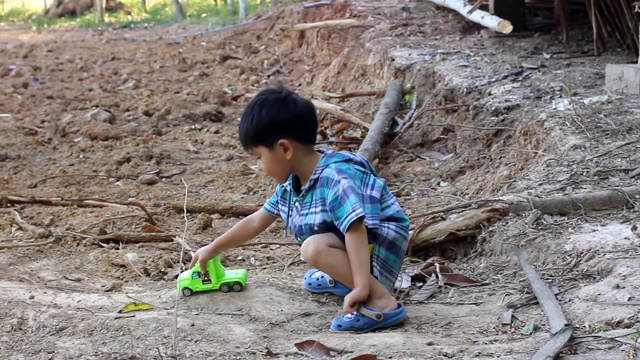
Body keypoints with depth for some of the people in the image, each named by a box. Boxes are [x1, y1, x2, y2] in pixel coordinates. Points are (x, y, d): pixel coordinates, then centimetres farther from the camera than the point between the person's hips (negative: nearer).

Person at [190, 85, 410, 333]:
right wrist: (212, 249, 20)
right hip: (346, 239, 10)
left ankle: (382, 302, -27)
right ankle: (345, 276, 20)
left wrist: (361, 287, -44)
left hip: (381, 242, -10)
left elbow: (356, 230, -38)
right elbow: (256, 222, 13)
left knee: (315, 248, -31)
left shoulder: (336, 178, -29)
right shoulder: (293, 181, 1)